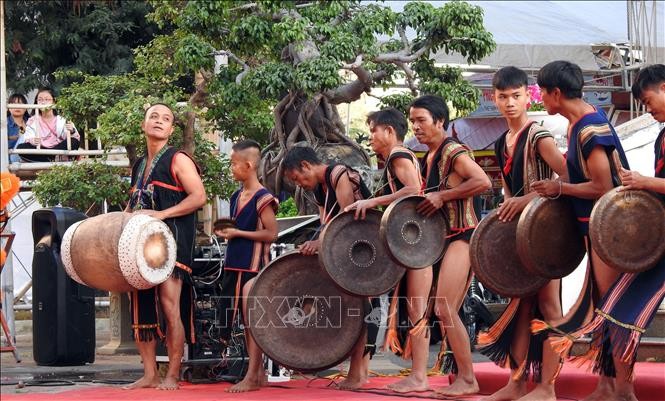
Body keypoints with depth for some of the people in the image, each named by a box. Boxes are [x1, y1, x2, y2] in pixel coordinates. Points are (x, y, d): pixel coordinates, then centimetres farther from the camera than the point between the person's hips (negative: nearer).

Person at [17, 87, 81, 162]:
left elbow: (76, 137, -7)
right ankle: (51, 161, -29)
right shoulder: (32, 121, 6)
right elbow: (27, 138, -8)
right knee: (20, 147, -25)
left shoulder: (61, 120, 3)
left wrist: (72, 131, -30)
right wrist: (32, 140, -32)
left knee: (74, 141, -25)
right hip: (39, 151, 1)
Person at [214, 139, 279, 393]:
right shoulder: (236, 197, 13)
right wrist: (226, 231, 6)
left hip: (255, 266, -8)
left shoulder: (263, 199, -12)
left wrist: (238, 233, -16)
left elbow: (271, 234, -15)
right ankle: (259, 374, 16)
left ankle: (252, 377, -4)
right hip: (236, 264, 8)